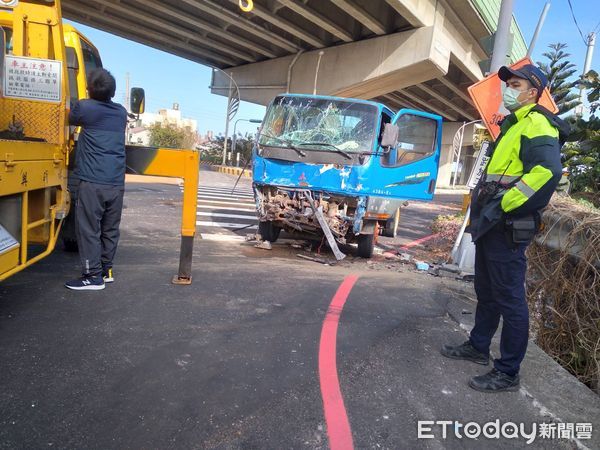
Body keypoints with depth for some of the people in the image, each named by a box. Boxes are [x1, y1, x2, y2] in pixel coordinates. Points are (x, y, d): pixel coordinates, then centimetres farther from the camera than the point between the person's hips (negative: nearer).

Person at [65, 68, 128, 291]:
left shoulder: (84, 107, -3)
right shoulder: (121, 112, 12)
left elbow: (72, 119, 18)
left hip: (93, 182, -6)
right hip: (117, 183, 6)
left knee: (89, 229, 0)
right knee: (110, 229, 12)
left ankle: (93, 275, 1)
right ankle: (105, 270, 22)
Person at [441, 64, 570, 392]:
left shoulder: (536, 123, -11)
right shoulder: (513, 125, 21)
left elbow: (547, 171, -29)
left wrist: (501, 205, -25)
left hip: (508, 228, -10)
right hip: (492, 225, 10)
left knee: (509, 298, -2)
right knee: (486, 292, 19)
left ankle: (508, 372, 10)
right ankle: (478, 347, 35)